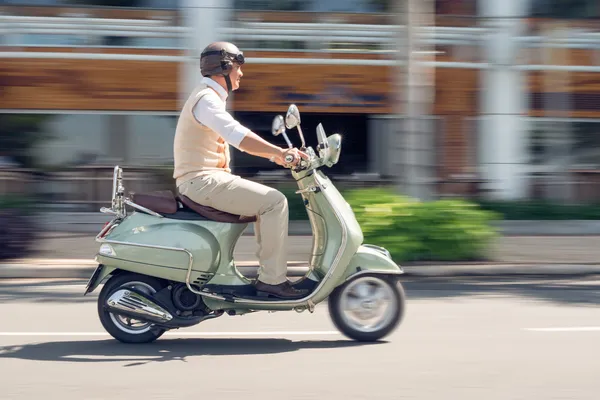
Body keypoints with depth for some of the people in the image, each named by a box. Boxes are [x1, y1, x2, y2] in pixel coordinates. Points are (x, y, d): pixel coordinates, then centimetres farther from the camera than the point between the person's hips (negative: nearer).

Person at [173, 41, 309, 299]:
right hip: (202, 180, -11)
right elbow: (238, 135, -30)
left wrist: (273, 155, 15)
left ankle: (269, 274, 12)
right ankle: (272, 279, -15)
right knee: (274, 202, -16)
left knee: (268, 201, 16)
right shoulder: (206, 98, -14)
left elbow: (237, 139, 24)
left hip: (206, 179, 11)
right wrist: (280, 152, -34)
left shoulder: (210, 97, 21)